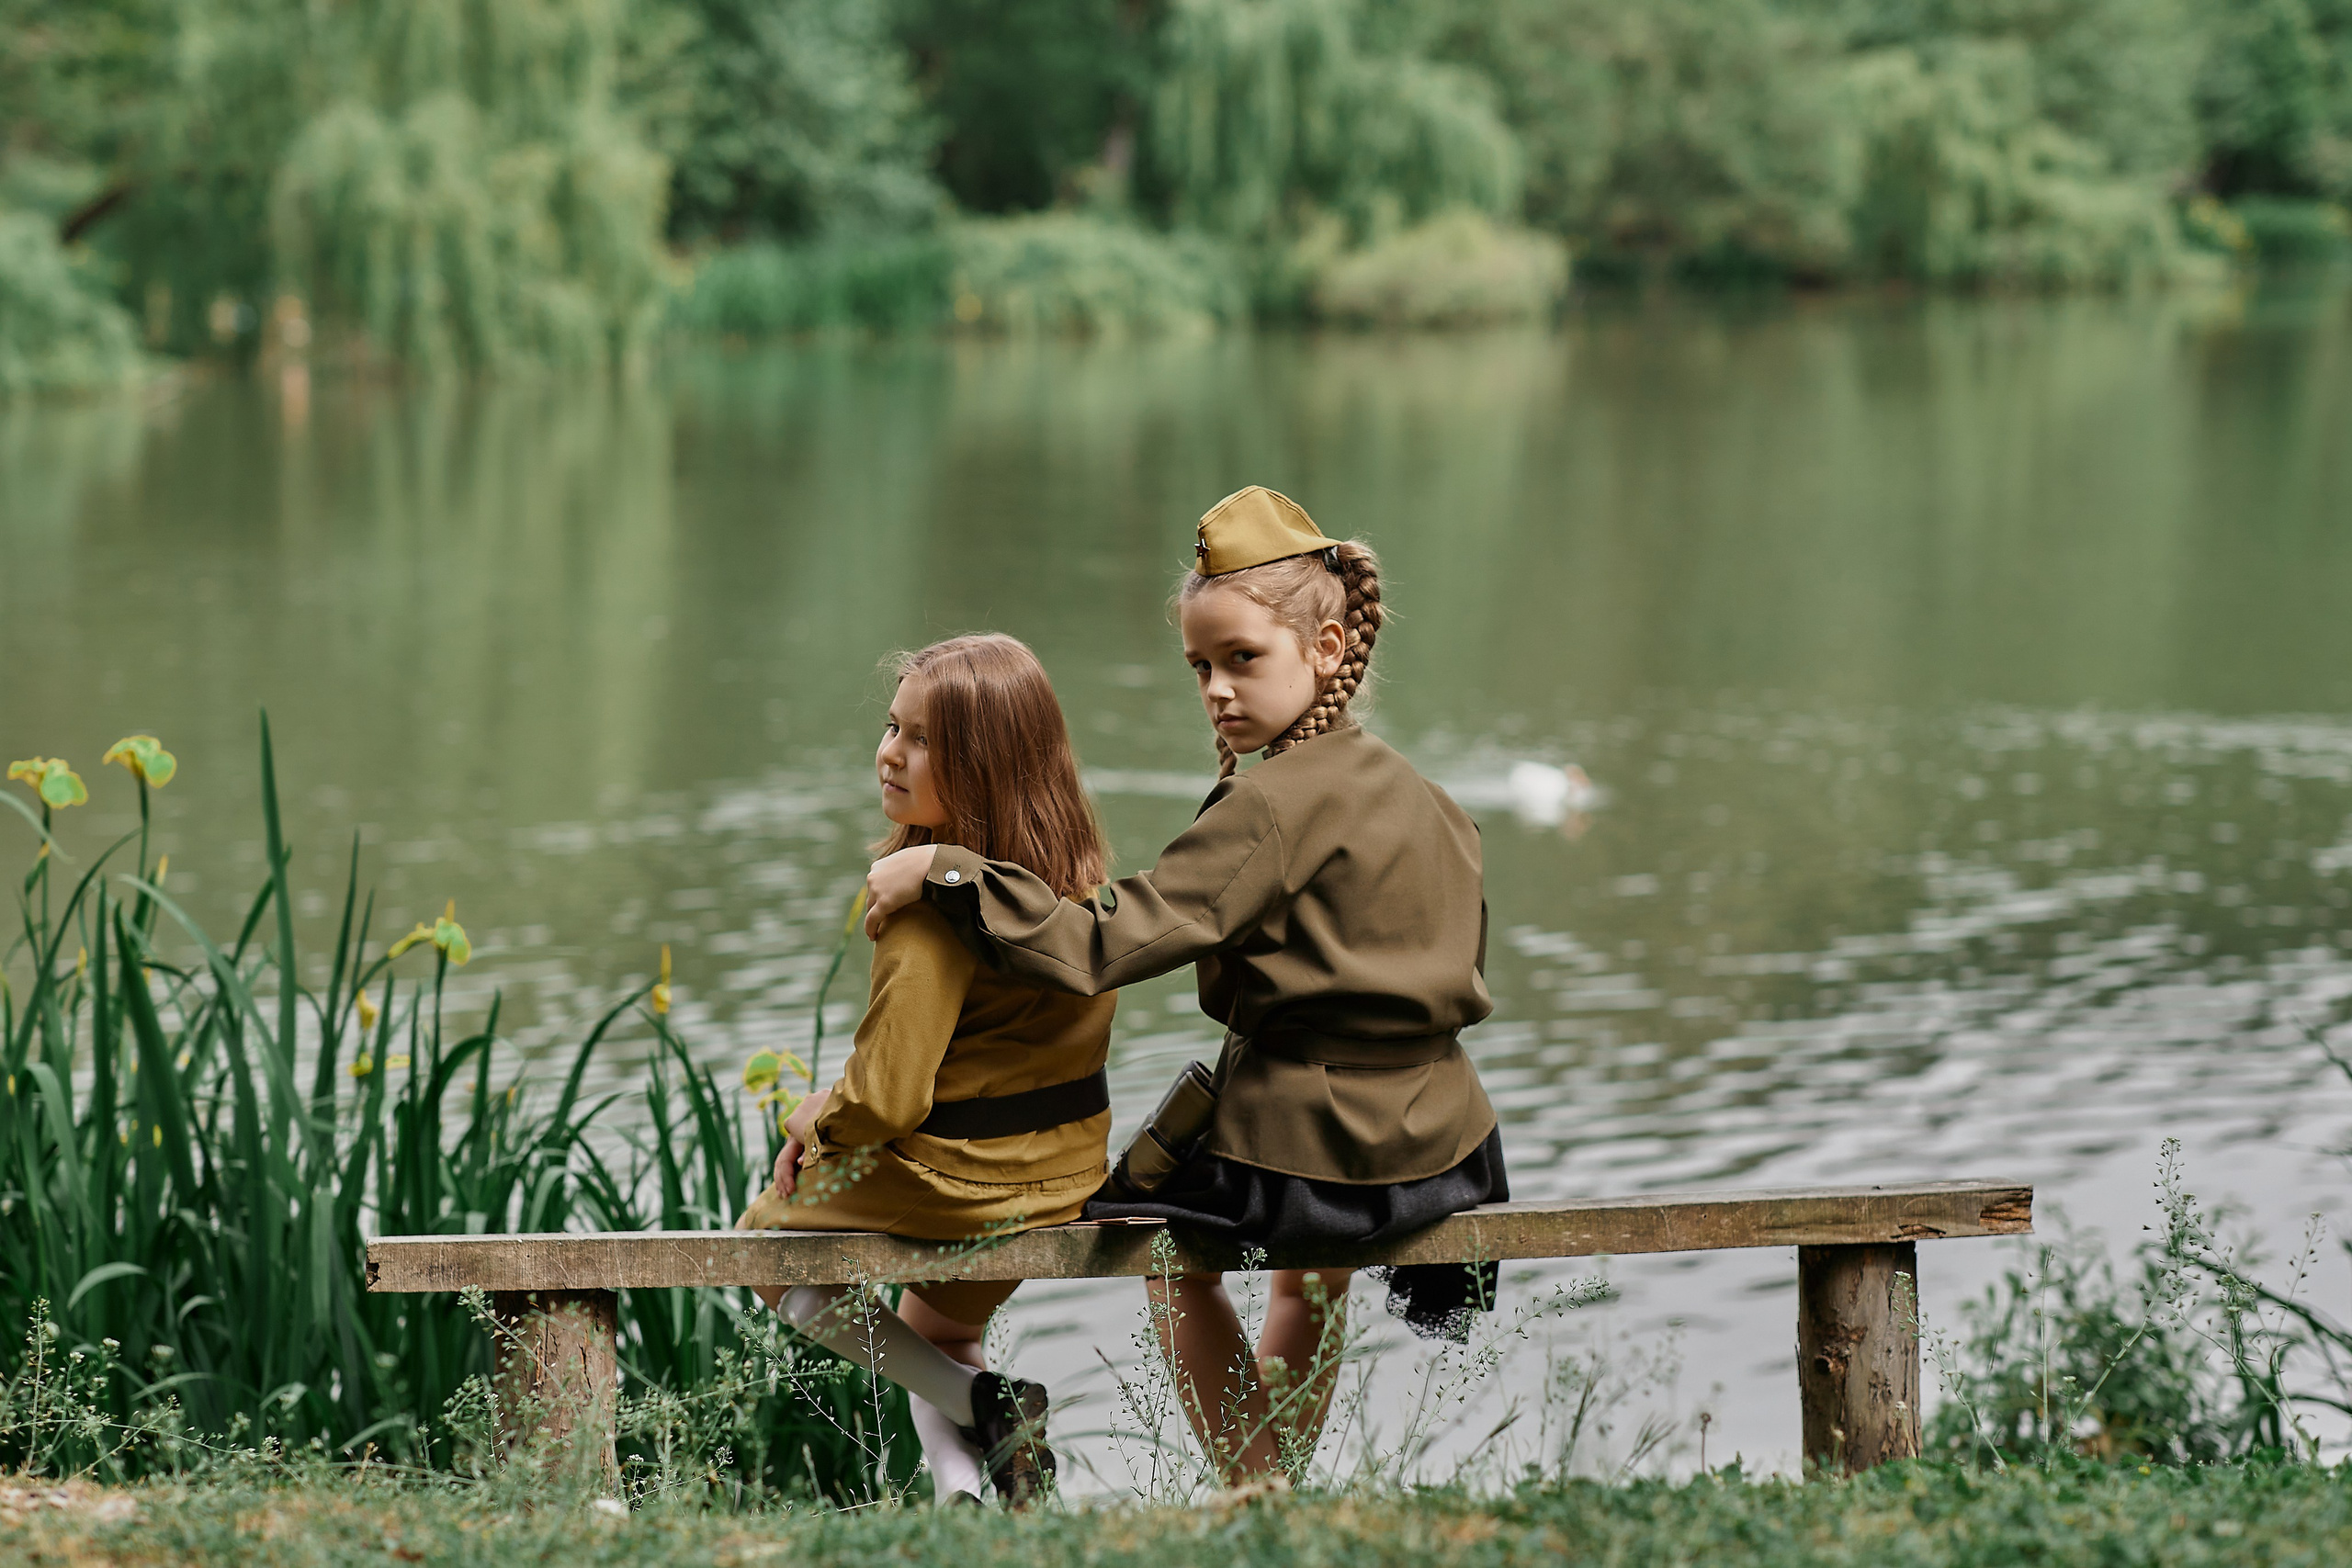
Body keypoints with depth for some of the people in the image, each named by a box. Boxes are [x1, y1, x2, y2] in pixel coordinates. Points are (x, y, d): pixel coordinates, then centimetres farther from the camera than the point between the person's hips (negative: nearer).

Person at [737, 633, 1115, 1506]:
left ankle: (980, 1402, 7)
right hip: (1069, 1175, 8)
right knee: (938, 1328, 36)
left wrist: (819, 1122, -4)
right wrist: (842, 1103, 9)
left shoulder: (935, 902, -27)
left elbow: (888, 1096, -27)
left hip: (953, 1184, -8)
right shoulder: (1076, 876, -1)